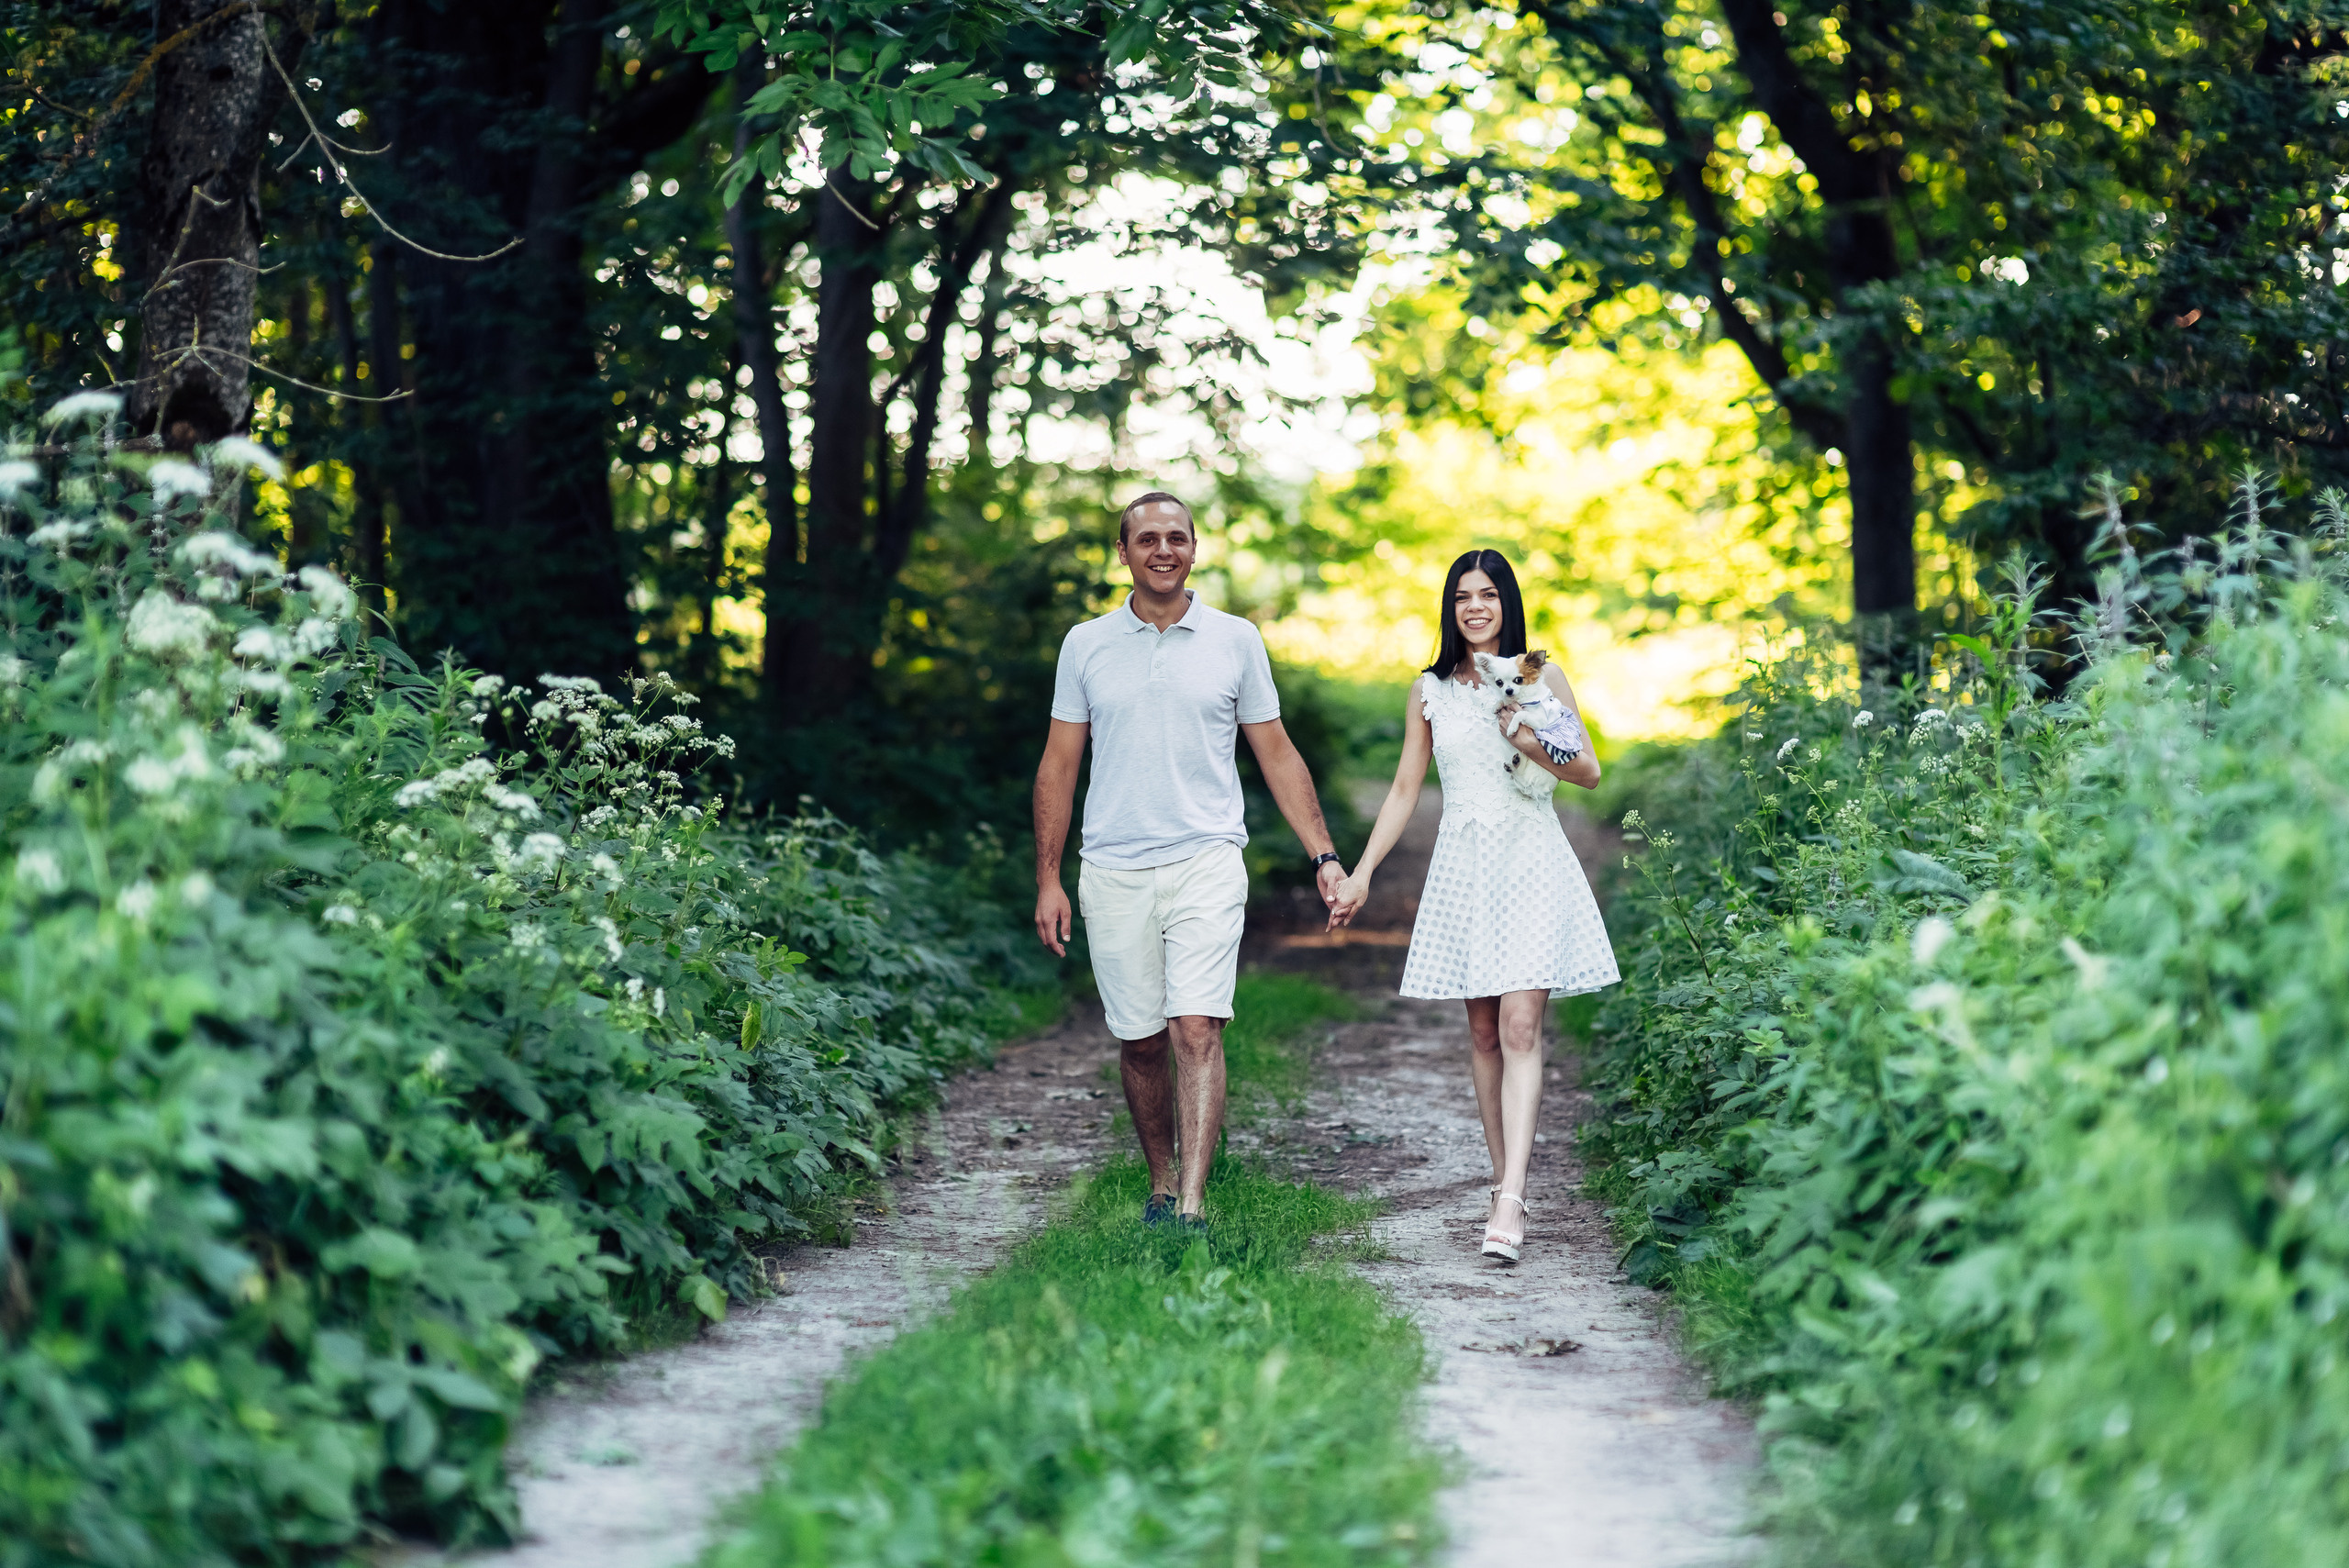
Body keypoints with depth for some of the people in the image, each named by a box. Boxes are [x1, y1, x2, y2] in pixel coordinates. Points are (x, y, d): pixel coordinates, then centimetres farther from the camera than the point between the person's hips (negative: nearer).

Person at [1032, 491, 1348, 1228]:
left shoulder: (1235, 641, 6)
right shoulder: (1086, 644, 7)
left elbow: (1278, 756, 11)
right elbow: (1058, 765, 10)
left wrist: (1323, 854, 4)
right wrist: (1048, 879, 5)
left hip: (1206, 864, -2)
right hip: (1113, 872, 2)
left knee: (1197, 1030, -14)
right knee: (1139, 1041, 8)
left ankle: (1193, 1206, -19)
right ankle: (1160, 1187, 25)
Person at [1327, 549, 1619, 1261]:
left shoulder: (1540, 678, 4)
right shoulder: (1429, 692, 9)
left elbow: (1589, 771, 6)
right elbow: (1405, 789, 13)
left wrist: (1534, 746, -14)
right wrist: (1361, 873, 8)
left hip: (1531, 861, -3)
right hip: (1464, 864, 3)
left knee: (1520, 1028, -12)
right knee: (1483, 1032, 5)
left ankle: (1510, 1203, -19)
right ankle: (1503, 1181, 14)